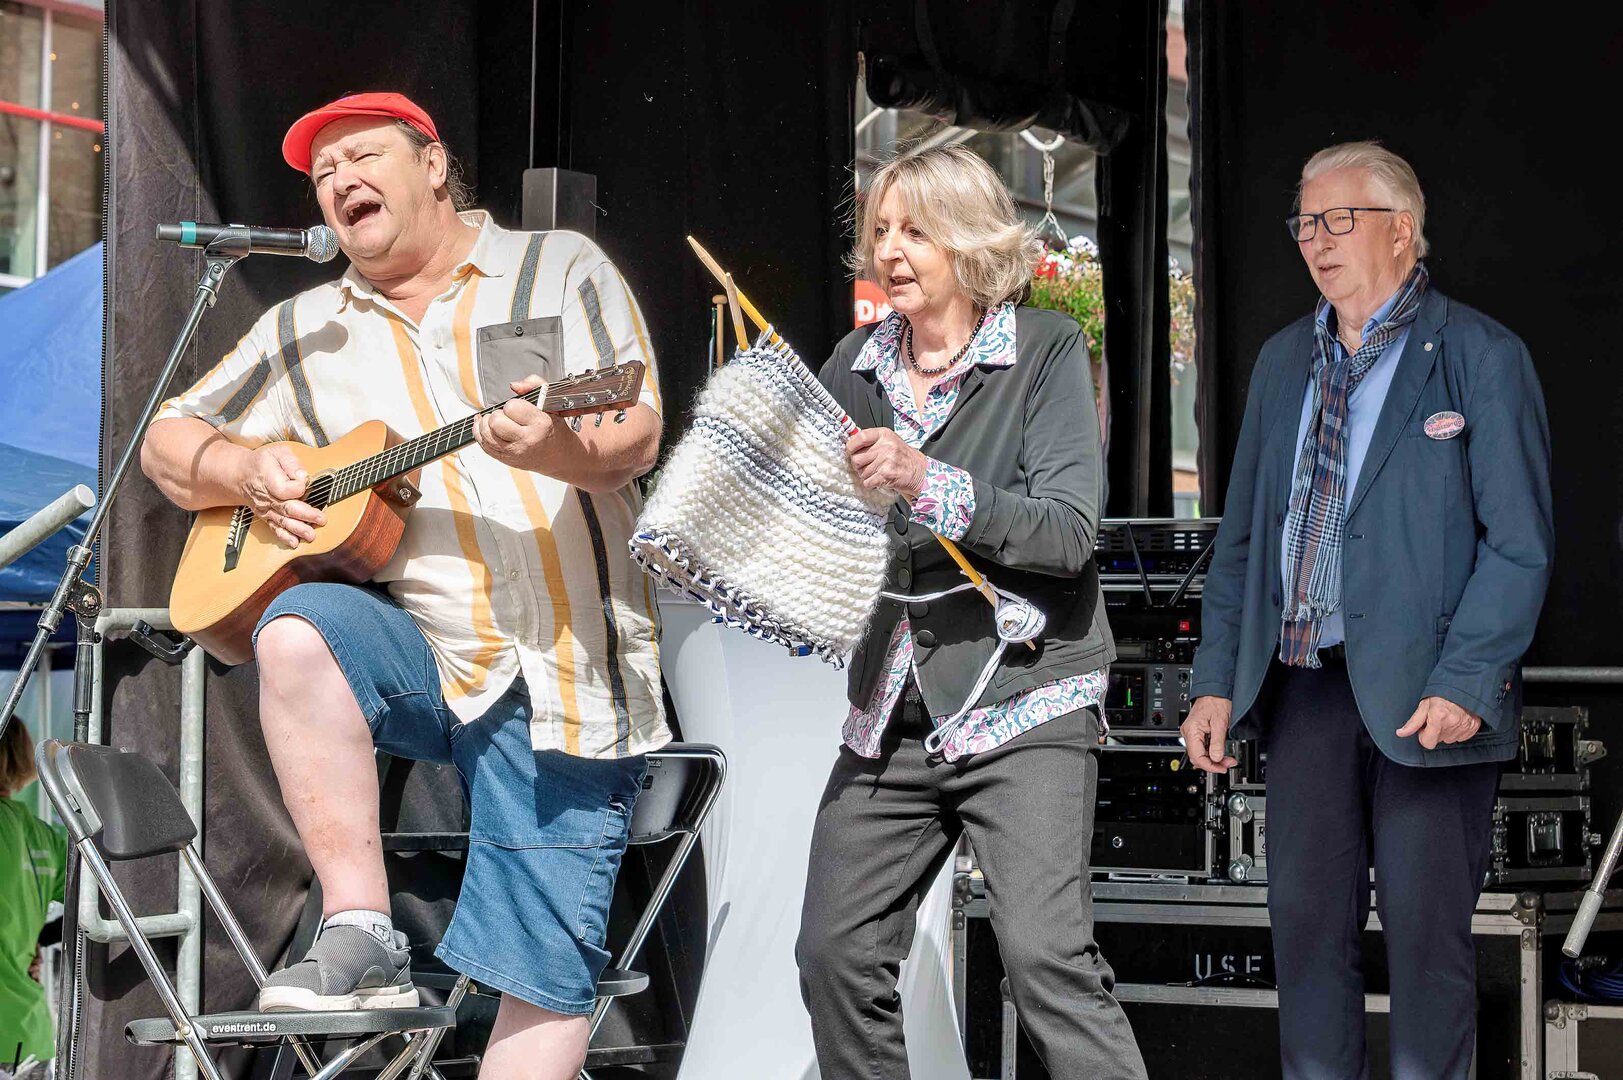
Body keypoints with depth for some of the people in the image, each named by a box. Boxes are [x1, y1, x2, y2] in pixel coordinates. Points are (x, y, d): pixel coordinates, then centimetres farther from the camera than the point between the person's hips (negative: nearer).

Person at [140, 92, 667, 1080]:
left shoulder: (562, 268, 7)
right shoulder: (306, 331, 16)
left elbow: (640, 437, -3)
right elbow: (169, 442, 22)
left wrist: (561, 451, -26)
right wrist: (245, 468, -1)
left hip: (567, 674, -2)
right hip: (421, 655, 3)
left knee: (547, 987, -9)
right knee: (299, 630, -32)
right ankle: (363, 938, -25)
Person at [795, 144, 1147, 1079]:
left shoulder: (1047, 350, -2)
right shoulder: (858, 365, 11)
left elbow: (1066, 530, -13)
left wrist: (928, 482, -23)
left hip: (1022, 703, -5)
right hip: (893, 712, 5)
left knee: (1047, 955, -17)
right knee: (835, 953, 3)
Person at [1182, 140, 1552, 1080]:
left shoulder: (1481, 357, -3)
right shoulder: (1284, 361, 15)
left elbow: (1519, 542, -8)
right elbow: (1241, 535, 17)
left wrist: (1463, 682, -18)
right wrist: (1217, 680, 7)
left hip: (1426, 694, -5)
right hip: (1306, 685, 5)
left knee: (1427, 933, 0)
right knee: (1307, 922, 8)